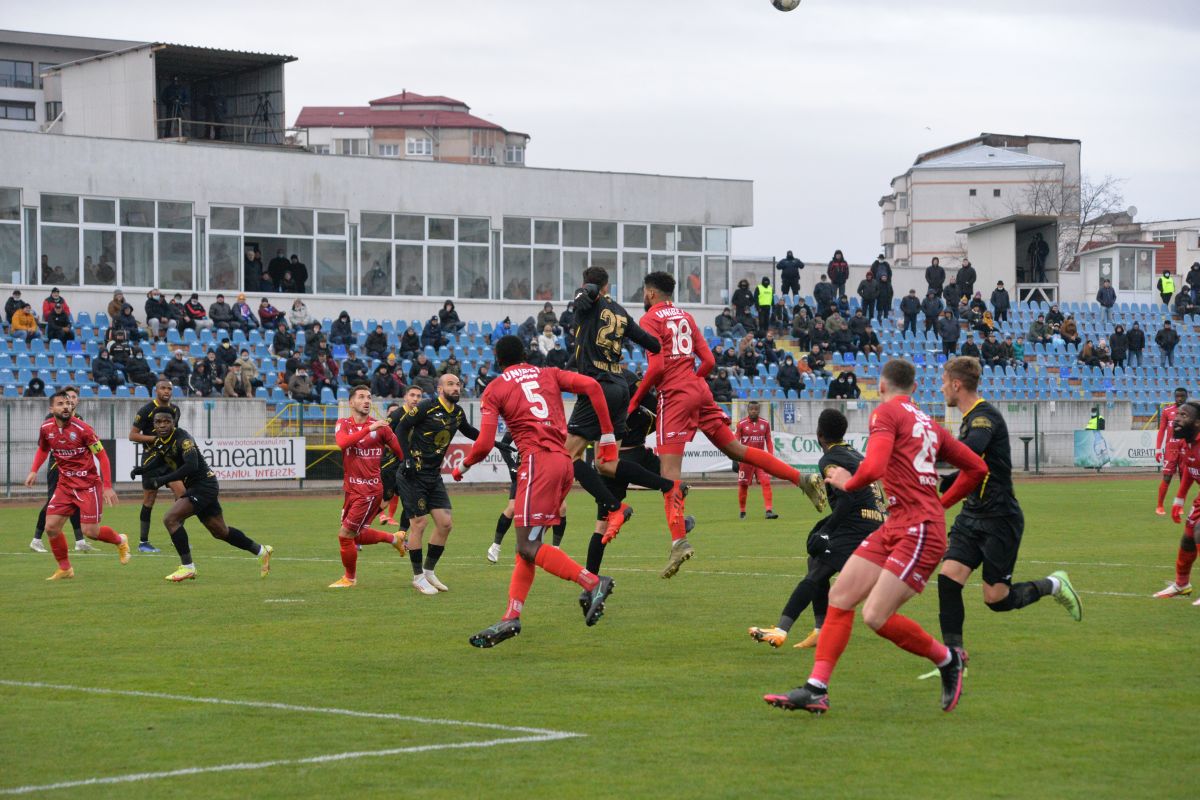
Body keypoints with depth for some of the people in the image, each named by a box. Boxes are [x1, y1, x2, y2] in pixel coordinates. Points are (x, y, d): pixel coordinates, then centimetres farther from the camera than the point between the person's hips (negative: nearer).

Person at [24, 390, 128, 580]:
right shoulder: (46, 428, -3)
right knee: (51, 526, -5)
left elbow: (102, 456, -11)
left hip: (89, 484, -5)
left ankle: (120, 541, 25)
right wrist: (34, 471, 5)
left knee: (90, 531, -7)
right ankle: (64, 568, 14)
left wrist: (108, 487, -15)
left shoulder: (82, 428, -17)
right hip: (65, 484, 5)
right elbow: (43, 449, 20)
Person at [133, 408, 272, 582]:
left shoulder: (182, 438, -21)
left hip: (204, 485, -9)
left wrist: (164, 479, -36)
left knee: (170, 519, -20)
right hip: (193, 487, 9)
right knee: (220, 532, 19)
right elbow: (156, 462, 15)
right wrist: (141, 470, -7)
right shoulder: (159, 440, 4)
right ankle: (261, 551, 35)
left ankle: (187, 567, -15)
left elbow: (191, 466, -33)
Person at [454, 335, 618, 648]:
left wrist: (463, 466, 19)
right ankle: (511, 618, 3)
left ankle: (593, 583, -22)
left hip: (538, 459, -6)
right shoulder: (548, 375, 20)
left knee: (529, 547, -9)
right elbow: (591, 386, 4)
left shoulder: (495, 389, 8)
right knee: (528, 544, 9)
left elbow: (484, 444, -1)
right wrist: (608, 437, 7)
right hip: (564, 462, 6)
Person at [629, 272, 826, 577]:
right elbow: (708, 360, 14)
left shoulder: (650, 320, -3)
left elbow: (656, 366, -15)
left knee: (669, 470, -10)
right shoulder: (685, 317, 18)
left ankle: (679, 540, -23)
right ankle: (803, 480, 6)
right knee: (735, 448, 14)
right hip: (700, 391, 7)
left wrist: (634, 400, -7)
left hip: (674, 396, -7)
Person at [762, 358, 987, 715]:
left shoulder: (887, 412, -5)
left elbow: (873, 468, -21)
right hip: (895, 527, 9)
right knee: (840, 598, 3)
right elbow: (976, 468, 21)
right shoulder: (928, 424, 19)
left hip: (920, 532, -9)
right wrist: (940, 503, 28)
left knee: (876, 617, -13)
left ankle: (947, 659, 8)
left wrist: (847, 482, 0)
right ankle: (816, 689, 1)